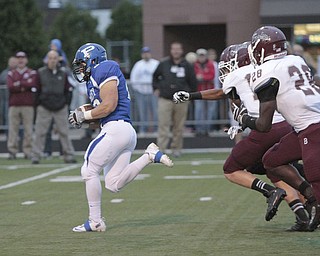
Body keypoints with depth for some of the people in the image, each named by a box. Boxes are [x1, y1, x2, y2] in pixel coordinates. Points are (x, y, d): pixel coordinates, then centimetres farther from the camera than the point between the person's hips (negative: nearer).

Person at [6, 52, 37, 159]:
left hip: (28, 105, -1)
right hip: (14, 105, 1)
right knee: (13, 129, -3)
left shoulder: (32, 73, 9)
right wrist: (24, 86, -8)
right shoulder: (11, 74, 14)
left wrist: (18, 84, -6)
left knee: (28, 129, -3)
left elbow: (32, 84, -10)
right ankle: (12, 151, -1)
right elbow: (10, 87, -3)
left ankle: (28, 151, 0)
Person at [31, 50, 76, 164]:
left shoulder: (63, 73, 7)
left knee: (64, 132, 3)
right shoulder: (40, 73, 2)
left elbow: (69, 90, 13)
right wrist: (38, 104, 0)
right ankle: (35, 156, 0)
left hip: (60, 108, 1)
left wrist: (66, 103, 4)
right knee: (39, 133, -4)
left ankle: (69, 156, 7)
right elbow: (35, 90, 4)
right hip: (44, 108, -1)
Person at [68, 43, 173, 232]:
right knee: (113, 184, 6)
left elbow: (109, 106, -15)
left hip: (116, 129, -10)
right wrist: (83, 121, 10)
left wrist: (84, 115, -5)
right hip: (126, 132, 10)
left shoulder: (104, 70, -6)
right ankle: (150, 156, 4)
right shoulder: (95, 79, 23)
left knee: (89, 171, -2)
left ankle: (95, 222, 4)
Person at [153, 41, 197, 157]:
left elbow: (193, 82, 14)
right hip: (165, 99, -1)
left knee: (179, 127, 6)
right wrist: (156, 89, 12)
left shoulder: (187, 66, 4)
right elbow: (155, 76, 21)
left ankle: (176, 148, 17)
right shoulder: (163, 64, 5)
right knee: (163, 125, -8)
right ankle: (161, 149, -10)